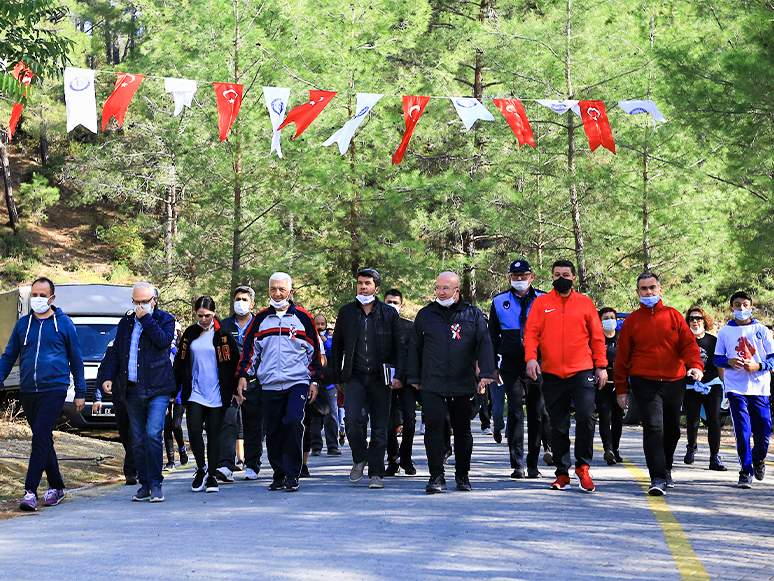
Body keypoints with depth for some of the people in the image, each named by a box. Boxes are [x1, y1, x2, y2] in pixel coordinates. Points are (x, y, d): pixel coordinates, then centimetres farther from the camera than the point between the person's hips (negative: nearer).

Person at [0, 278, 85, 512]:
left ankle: (30, 491, -18)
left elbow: (76, 359, 8)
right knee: (44, 440, 11)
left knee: (40, 437, -15)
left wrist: (80, 392, 8)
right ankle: (56, 487, 23)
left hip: (54, 389, -4)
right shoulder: (23, 324, 11)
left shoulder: (64, 323, 3)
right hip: (28, 391, 4)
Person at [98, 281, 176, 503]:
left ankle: (155, 484, -10)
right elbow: (116, 353, 18)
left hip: (157, 389, -4)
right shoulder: (126, 323, 16)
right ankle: (144, 484, 13)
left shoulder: (165, 319, 4)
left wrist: (146, 319, -12)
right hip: (132, 391, 5)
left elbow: (164, 341, -15)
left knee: (153, 434, -16)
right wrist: (108, 377, 6)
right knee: (138, 441, 5)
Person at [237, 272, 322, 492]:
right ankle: (279, 474, 16)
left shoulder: (302, 318, 6)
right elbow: (250, 348, 15)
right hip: (269, 384, 3)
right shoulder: (261, 319, 11)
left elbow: (314, 350, 10)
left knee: (293, 422, -20)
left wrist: (314, 381, 6)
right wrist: (243, 376, 5)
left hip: (297, 382, -3)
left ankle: (292, 475, -14)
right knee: (273, 431, 3)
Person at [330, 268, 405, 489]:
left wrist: (399, 375, -7)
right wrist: (336, 377, 10)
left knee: (379, 428, 1)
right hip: (354, 376, 0)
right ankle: (359, 459, 9)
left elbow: (400, 347, 4)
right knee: (352, 419, -16)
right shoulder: (346, 312, 8)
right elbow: (336, 347, 14)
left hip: (380, 378, 0)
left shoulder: (389, 314, 4)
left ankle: (376, 473, 9)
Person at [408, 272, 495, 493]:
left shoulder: (473, 315, 6)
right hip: (432, 385, 0)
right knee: (433, 427, -11)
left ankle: (462, 476, 21)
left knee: (463, 431, 8)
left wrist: (486, 373, -13)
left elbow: (485, 344, -1)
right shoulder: (425, 315, 9)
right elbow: (415, 348, 15)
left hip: (463, 386, 0)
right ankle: (437, 477, -8)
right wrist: (414, 378, 13)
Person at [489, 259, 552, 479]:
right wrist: (493, 366, 11)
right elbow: (493, 336, 16)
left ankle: (533, 464, 13)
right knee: (515, 413, -7)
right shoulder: (499, 302, 9)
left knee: (537, 414, 4)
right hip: (511, 366, 0)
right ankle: (517, 464, -6)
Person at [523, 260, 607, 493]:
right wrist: (531, 357, -14)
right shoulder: (541, 303, 8)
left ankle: (582, 467, 2)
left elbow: (597, 336, 10)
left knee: (586, 417, -13)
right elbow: (531, 332, 2)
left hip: (582, 372, -1)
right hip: (552, 375, 1)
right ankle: (562, 473, 12)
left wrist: (601, 366, 4)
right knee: (558, 426, 5)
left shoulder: (585, 303, 9)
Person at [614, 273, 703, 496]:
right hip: (645, 383, -2)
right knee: (653, 427, -16)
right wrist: (621, 388, 6)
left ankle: (666, 470, 34)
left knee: (672, 429, 13)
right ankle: (657, 478, -19)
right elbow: (622, 356, 8)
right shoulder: (632, 321, 5)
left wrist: (695, 365, -17)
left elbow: (689, 343, 3)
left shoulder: (674, 316, 8)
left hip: (674, 382, 2)